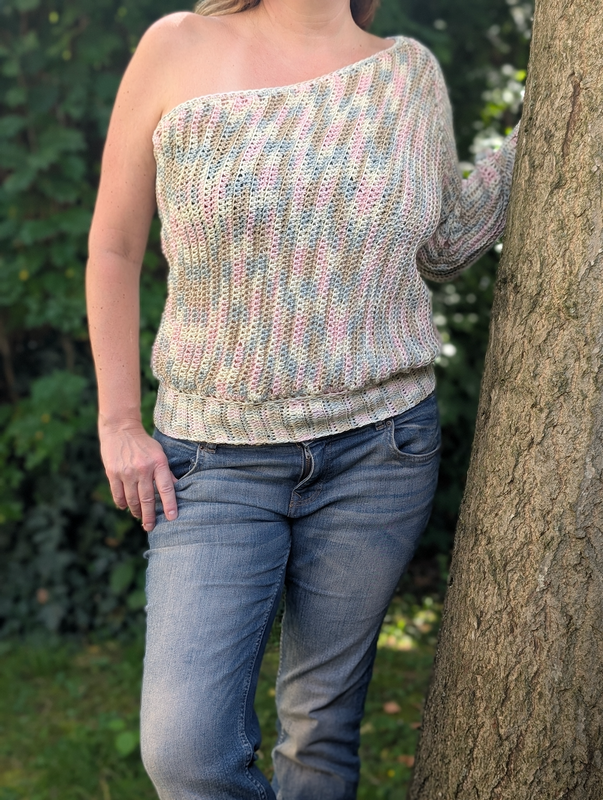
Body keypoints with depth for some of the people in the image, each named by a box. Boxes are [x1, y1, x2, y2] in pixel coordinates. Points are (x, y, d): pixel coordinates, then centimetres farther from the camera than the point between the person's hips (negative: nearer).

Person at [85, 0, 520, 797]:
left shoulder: (411, 71, 4)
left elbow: (444, 246, 18)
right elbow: (114, 248, 3)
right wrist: (118, 422, 1)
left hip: (377, 450, 2)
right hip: (215, 454, -1)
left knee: (324, 724, 12)